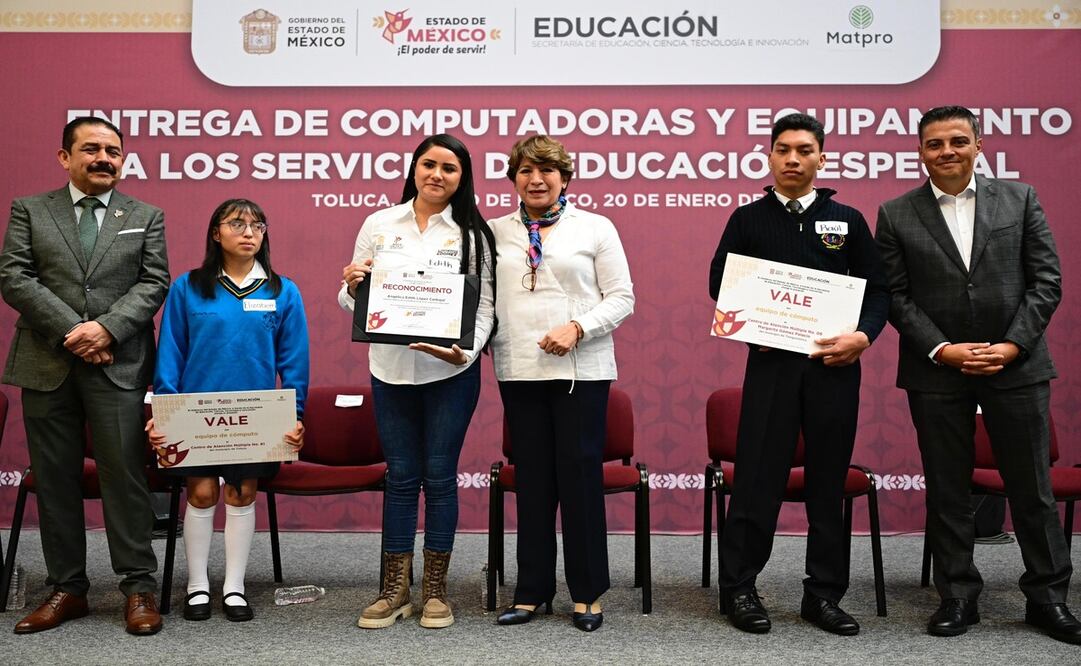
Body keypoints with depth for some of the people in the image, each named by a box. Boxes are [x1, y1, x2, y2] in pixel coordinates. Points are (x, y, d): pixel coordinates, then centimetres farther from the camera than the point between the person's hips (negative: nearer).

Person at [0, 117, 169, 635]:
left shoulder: (145, 217, 10)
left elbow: (153, 282, 1)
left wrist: (107, 328, -14)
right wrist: (70, 331, -12)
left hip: (119, 365, -1)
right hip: (47, 364, 2)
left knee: (125, 474, -2)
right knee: (54, 479, 7)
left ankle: (139, 587, 7)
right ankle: (67, 588, 17)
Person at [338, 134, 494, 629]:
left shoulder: (471, 233, -1)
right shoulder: (379, 224, 6)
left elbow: (484, 306, -3)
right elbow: (354, 303, 9)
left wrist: (466, 349, -20)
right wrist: (351, 287, -13)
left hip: (451, 371, -2)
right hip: (391, 370, 2)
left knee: (440, 476, 6)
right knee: (401, 477, 9)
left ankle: (435, 589, 19)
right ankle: (394, 589, 19)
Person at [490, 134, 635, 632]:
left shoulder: (595, 228, 3)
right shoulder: (495, 232, 10)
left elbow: (621, 297, 0)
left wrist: (577, 327, -13)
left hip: (581, 369, -2)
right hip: (518, 369, 2)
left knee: (580, 474, 1)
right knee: (532, 478, 8)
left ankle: (587, 593, 14)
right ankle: (532, 591, 19)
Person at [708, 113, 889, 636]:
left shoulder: (847, 220, 10)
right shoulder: (748, 219, 7)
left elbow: (877, 288, 8)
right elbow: (720, 283, 6)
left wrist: (864, 335, -10)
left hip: (834, 364, 2)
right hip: (771, 361, -2)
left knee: (829, 481, 7)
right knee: (758, 476, -1)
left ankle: (824, 595, 18)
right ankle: (738, 587, 12)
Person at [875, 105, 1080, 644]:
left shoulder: (1019, 199, 5)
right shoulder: (896, 215, 2)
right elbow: (894, 294, -1)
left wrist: (1013, 345, -9)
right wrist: (941, 350, -11)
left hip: (1016, 366, 1)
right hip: (936, 372, 0)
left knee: (1032, 488, 8)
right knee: (946, 492, 7)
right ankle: (957, 596, 20)